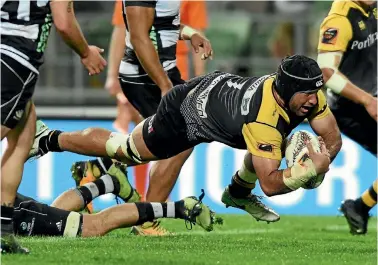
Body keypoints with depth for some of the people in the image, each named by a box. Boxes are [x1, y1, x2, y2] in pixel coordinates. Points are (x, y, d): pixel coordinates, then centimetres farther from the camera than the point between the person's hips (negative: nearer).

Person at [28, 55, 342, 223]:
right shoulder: (264, 119, -44)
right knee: (123, 149, 13)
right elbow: (269, 184, -42)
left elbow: (333, 137, -16)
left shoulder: (306, 93, -25)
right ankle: (51, 140, 37)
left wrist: (322, 160, -36)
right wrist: (309, 170, -51)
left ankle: (239, 193, 24)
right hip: (184, 114, -6)